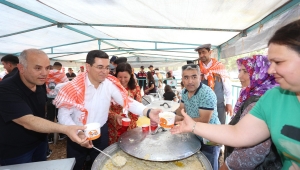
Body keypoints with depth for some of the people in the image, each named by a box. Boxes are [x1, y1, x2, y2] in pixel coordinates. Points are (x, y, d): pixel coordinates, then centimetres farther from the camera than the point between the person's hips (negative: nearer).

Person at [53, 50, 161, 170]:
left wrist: (148, 112, -32)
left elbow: (127, 101, -18)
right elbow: (63, 115, -14)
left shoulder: (110, 83, -13)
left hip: (101, 133, 2)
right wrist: (78, 133, -26)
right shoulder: (75, 86, -19)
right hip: (78, 135, -1)